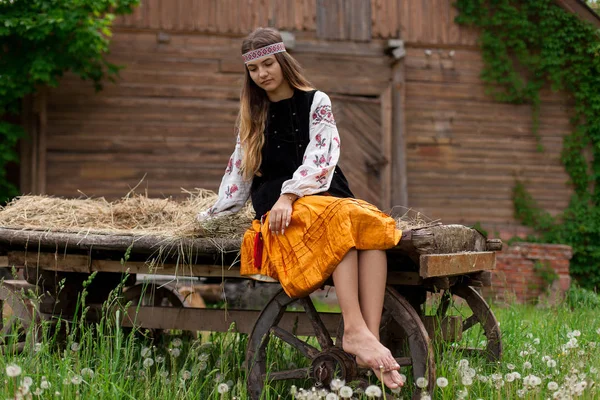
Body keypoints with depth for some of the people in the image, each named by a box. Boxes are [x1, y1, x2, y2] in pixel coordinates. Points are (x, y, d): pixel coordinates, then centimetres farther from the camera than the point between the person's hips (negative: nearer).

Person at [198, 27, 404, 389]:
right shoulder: (253, 116, 22)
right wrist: (211, 216, 27)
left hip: (327, 196, 0)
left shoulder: (316, 103, 12)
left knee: (371, 223, -37)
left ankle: (371, 337, -49)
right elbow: (238, 173, 28)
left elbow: (319, 157, -3)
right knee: (339, 221, -37)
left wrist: (289, 194, -17)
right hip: (277, 211, 0)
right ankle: (354, 330, -52)